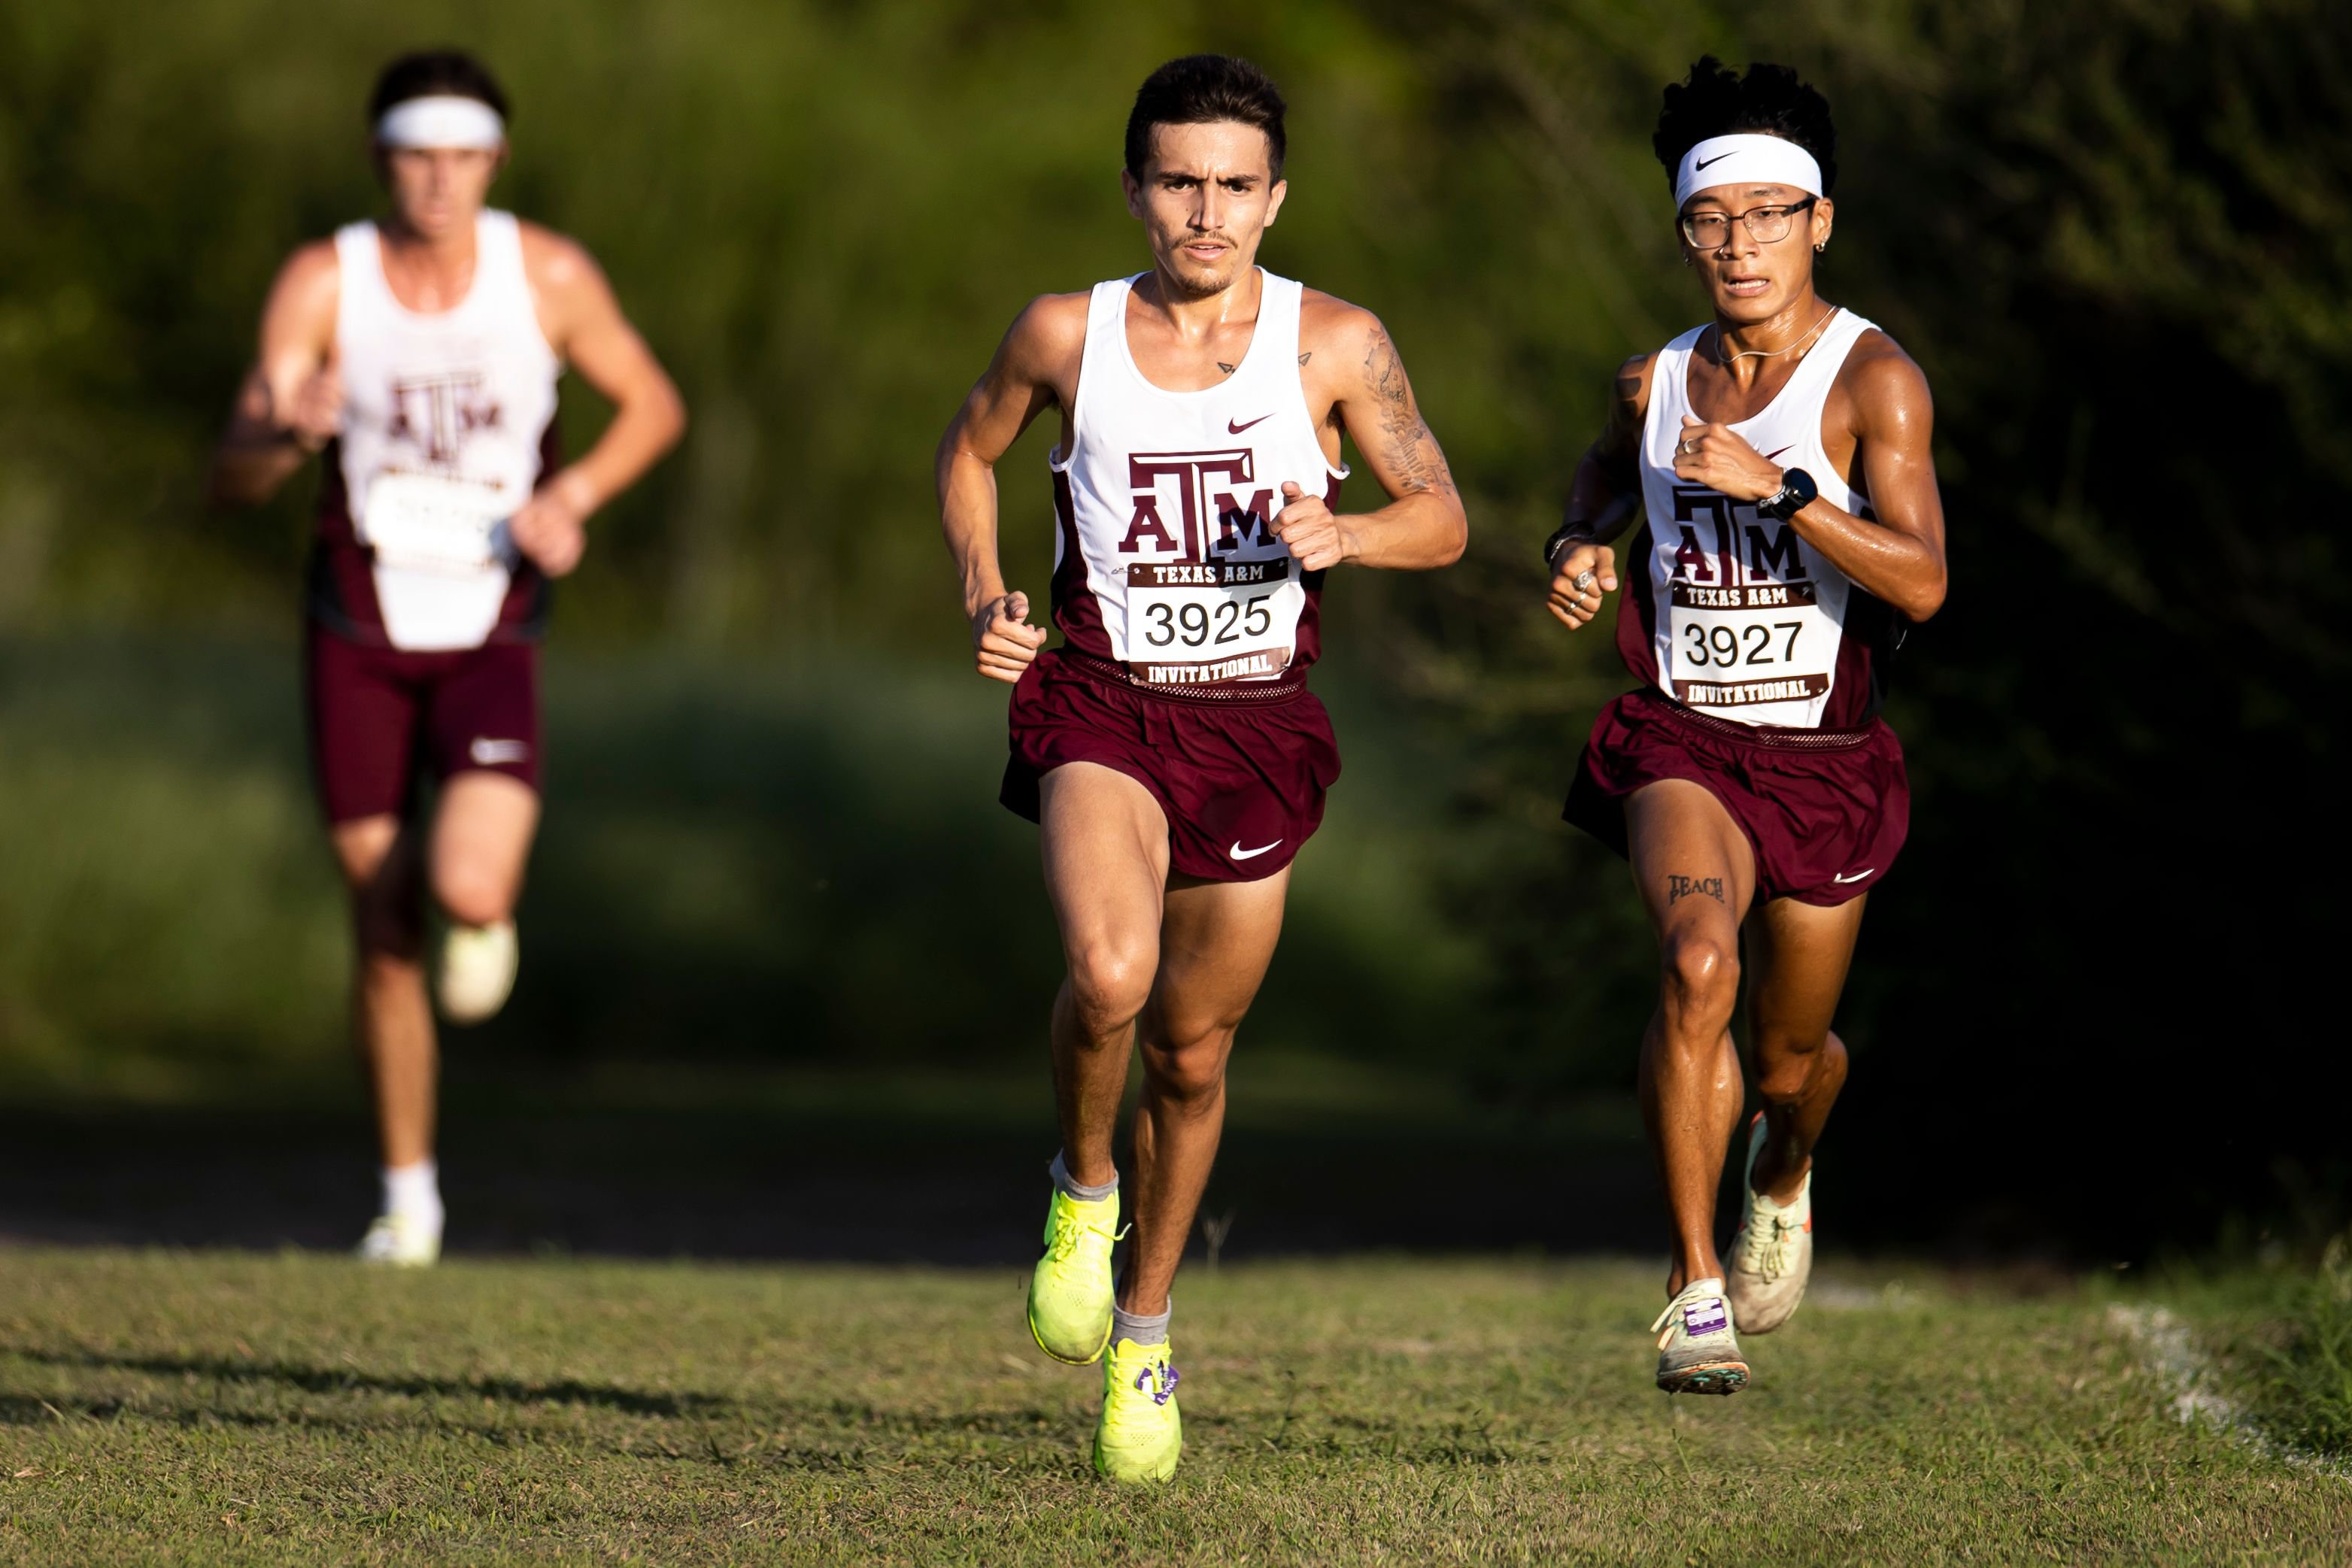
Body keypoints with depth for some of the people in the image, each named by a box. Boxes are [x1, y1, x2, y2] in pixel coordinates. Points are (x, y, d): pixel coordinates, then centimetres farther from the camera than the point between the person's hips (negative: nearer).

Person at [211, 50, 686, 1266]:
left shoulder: (548, 276, -7)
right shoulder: (323, 282, -10)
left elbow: (653, 405, 8)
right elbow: (233, 476, -16)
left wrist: (573, 495, -12)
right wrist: (285, 432, -40)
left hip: (491, 636, -1)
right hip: (360, 634, 1)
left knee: (467, 889, -23)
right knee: (384, 935, 4)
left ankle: (487, 919, 17)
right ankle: (408, 1198, 20)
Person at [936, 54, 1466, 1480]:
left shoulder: (1335, 343, -4)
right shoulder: (1067, 335, -2)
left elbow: (1443, 519, 1)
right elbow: (971, 452, 16)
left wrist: (1341, 535, -20)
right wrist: (985, 600, 1)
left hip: (1259, 723, 1)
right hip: (1102, 708, -1)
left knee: (1194, 1053, 10)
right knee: (1109, 976, -28)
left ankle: (1144, 1330, 32)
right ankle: (1085, 1187, 3)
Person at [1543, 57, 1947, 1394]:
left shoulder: (1874, 382, -12)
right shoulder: (1657, 383, 2)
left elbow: (1921, 582, -23)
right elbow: (1605, 478, 26)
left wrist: (1778, 485, -31)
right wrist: (1579, 552, 4)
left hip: (1828, 761, -1)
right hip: (1684, 744, 1)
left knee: (1790, 1057, 13)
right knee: (1697, 963, -28)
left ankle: (1786, 1174, 53)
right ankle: (1697, 1288, -24)